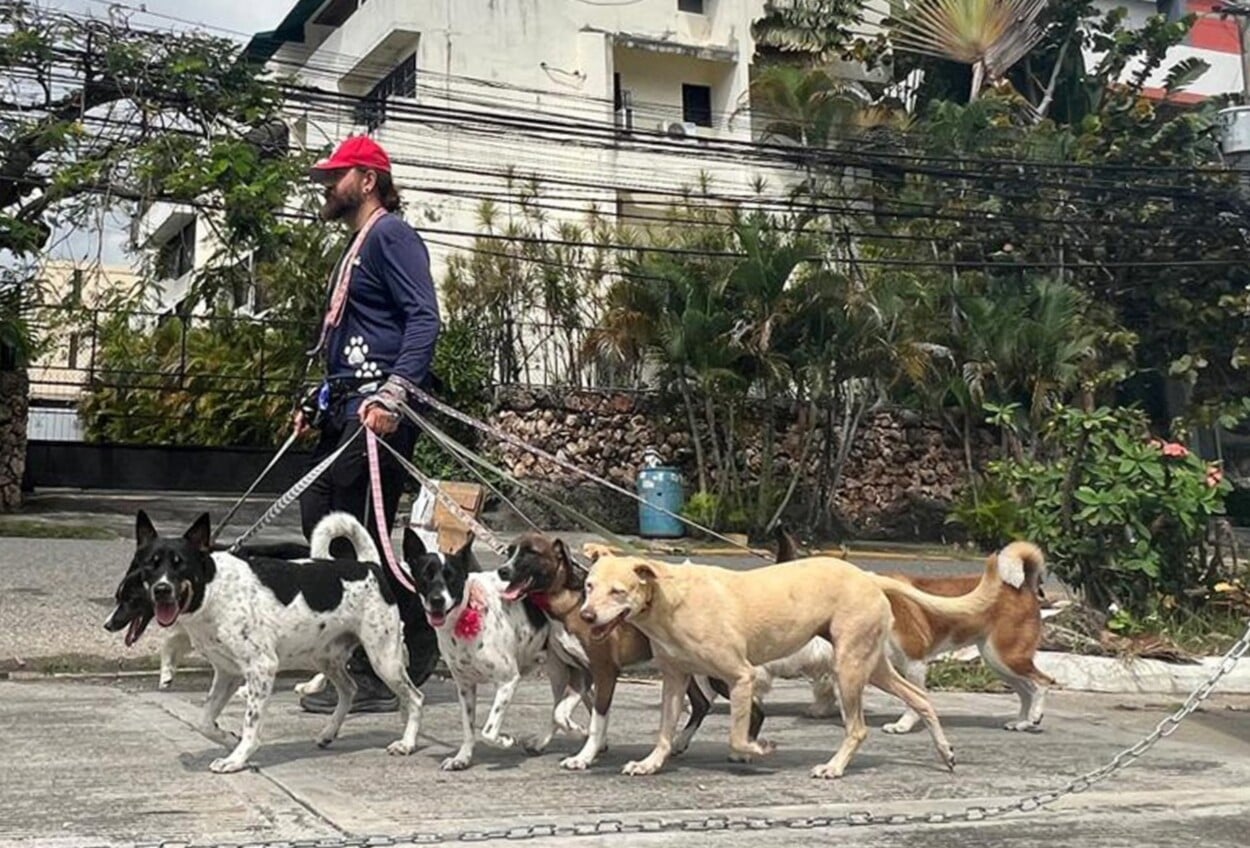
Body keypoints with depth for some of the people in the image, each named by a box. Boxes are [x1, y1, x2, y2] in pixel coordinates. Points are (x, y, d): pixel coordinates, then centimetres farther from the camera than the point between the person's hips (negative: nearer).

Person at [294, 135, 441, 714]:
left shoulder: (390, 234, -6)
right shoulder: (355, 247, 25)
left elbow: (424, 319, -18)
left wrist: (392, 395, -28)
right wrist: (317, 403, 24)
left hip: (379, 409, -11)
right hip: (347, 405, 11)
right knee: (319, 518, 9)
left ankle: (370, 678, -1)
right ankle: (417, 634, 17)